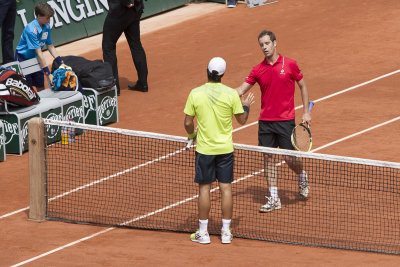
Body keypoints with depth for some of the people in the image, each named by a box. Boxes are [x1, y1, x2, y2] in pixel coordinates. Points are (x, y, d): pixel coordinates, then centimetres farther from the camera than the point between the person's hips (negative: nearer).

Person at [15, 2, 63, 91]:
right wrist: (48, 74, -32)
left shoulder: (46, 26, -6)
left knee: (41, 88, 7)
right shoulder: (31, 30, -31)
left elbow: (50, 46, 4)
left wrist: (61, 63, -2)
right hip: (23, 58, -7)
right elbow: (39, 53, -31)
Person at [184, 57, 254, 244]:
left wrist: (192, 135, 17)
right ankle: (226, 232, 11)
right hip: (225, 148, 1)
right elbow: (242, 120, 1)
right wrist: (246, 106, 21)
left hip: (204, 149, -1)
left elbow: (188, 123, -4)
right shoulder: (231, 94, -8)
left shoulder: (195, 94, -9)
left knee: (204, 188, 7)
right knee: (226, 188, 7)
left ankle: (203, 232, 11)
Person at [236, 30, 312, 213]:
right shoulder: (258, 70, 4)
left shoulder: (289, 65, -3)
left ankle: (302, 177, 32)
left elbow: (302, 86, 7)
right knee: (268, 158, 2)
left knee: (290, 158, -3)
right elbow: (241, 90, 5)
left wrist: (306, 112, 2)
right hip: (265, 121, 3)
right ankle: (273, 199, 9)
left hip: (285, 120, -3)